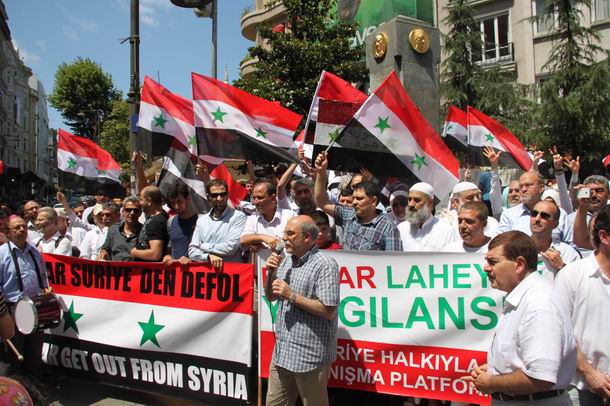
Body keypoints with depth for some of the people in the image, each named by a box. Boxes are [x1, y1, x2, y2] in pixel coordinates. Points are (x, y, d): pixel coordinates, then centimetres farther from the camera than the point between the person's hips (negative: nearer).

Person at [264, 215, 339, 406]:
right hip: (282, 351, 8)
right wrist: (271, 273, -3)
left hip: (310, 356, -7)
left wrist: (291, 296, -21)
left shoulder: (325, 265, -16)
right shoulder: (287, 261, 8)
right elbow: (271, 296, 15)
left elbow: (328, 311, -21)